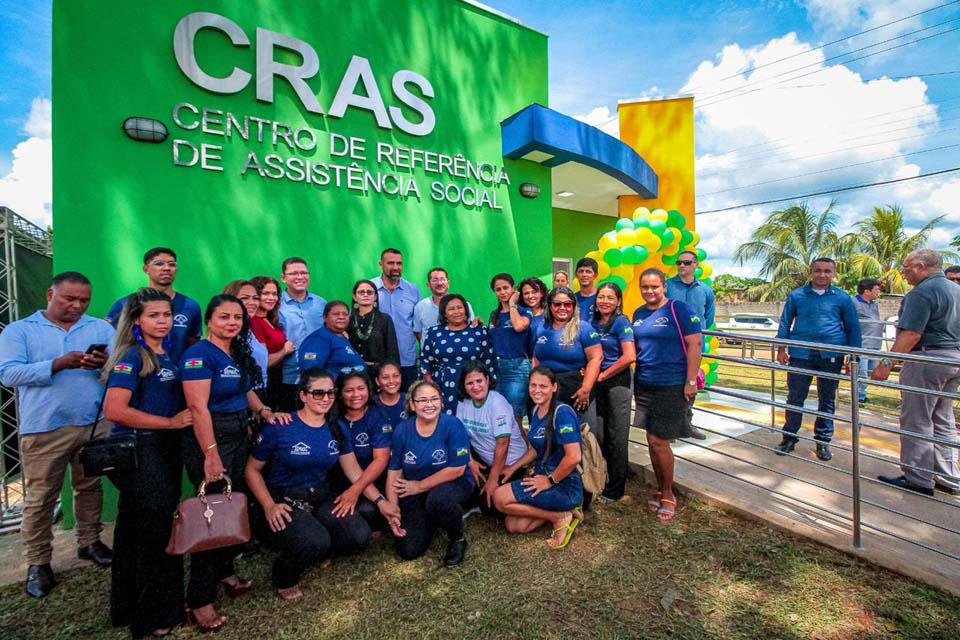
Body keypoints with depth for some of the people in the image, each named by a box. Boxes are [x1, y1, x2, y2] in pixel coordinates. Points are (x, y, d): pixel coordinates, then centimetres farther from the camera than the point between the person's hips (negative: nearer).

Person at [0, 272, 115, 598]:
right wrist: (58, 365, -21)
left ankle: (90, 542, 30)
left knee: (90, 488, 14)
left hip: (94, 424, 2)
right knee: (40, 497, 7)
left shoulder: (102, 329, 7)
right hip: (44, 428, -2)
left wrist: (106, 362, -23)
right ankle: (38, 563, 22)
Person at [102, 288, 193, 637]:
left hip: (166, 449, 8)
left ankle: (133, 606, 39)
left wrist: (184, 416, 6)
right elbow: (114, 410, -23)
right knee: (152, 529, 3)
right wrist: (170, 422, -18)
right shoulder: (131, 356, -14)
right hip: (138, 451, -8)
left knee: (158, 527, 19)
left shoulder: (168, 355, 9)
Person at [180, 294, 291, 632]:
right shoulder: (199, 355, -17)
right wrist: (211, 455, -24)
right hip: (210, 440, -8)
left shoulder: (239, 353, 8)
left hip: (239, 437, 8)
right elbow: (199, 407, -22)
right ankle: (200, 599, 17)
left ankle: (225, 570, 37)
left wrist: (265, 412, 2)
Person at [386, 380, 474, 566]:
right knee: (408, 550, -6)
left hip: (453, 484, -3)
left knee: (437, 499, -37)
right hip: (415, 494, 4)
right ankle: (430, 520, 27)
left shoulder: (452, 425, -19)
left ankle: (457, 539, -3)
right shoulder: (402, 430, -9)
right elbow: (394, 473, -4)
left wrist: (420, 486, -14)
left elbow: (457, 469, -19)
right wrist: (392, 511, -13)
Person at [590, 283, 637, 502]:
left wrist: (603, 375, -14)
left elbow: (629, 357, -21)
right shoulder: (593, 322, 6)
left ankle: (615, 490, 19)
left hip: (617, 382, -6)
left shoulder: (621, 322, -11)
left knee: (616, 437, 4)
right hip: (596, 382, 6)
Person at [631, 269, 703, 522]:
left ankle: (668, 494, 21)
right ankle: (661, 490, 30)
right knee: (652, 440, 12)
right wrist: (635, 380, 14)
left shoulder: (679, 309, -9)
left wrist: (691, 381, -14)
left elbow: (695, 344, -12)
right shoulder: (638, 314, 10)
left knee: (658, 441, -2)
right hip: (644, 385, 6)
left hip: (672, 387, -6)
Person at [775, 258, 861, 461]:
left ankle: (823, 441, 24)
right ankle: (789, 437, 17)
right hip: (801, 353, -1)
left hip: (831, 355, 1)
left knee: (827, 399, 10)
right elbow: (785, 322, 9)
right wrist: (781, 349, 1)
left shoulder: (842, 298, 6)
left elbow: (853, 328, 10)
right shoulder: (796, 295, 6)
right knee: (795, 397, 4)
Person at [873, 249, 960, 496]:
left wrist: (887, 362, -24)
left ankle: (918, 479, 6)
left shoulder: (922, 293, -16)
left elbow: (911, 334, -24)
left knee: (916, 421, -1)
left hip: (928, 358, -9)